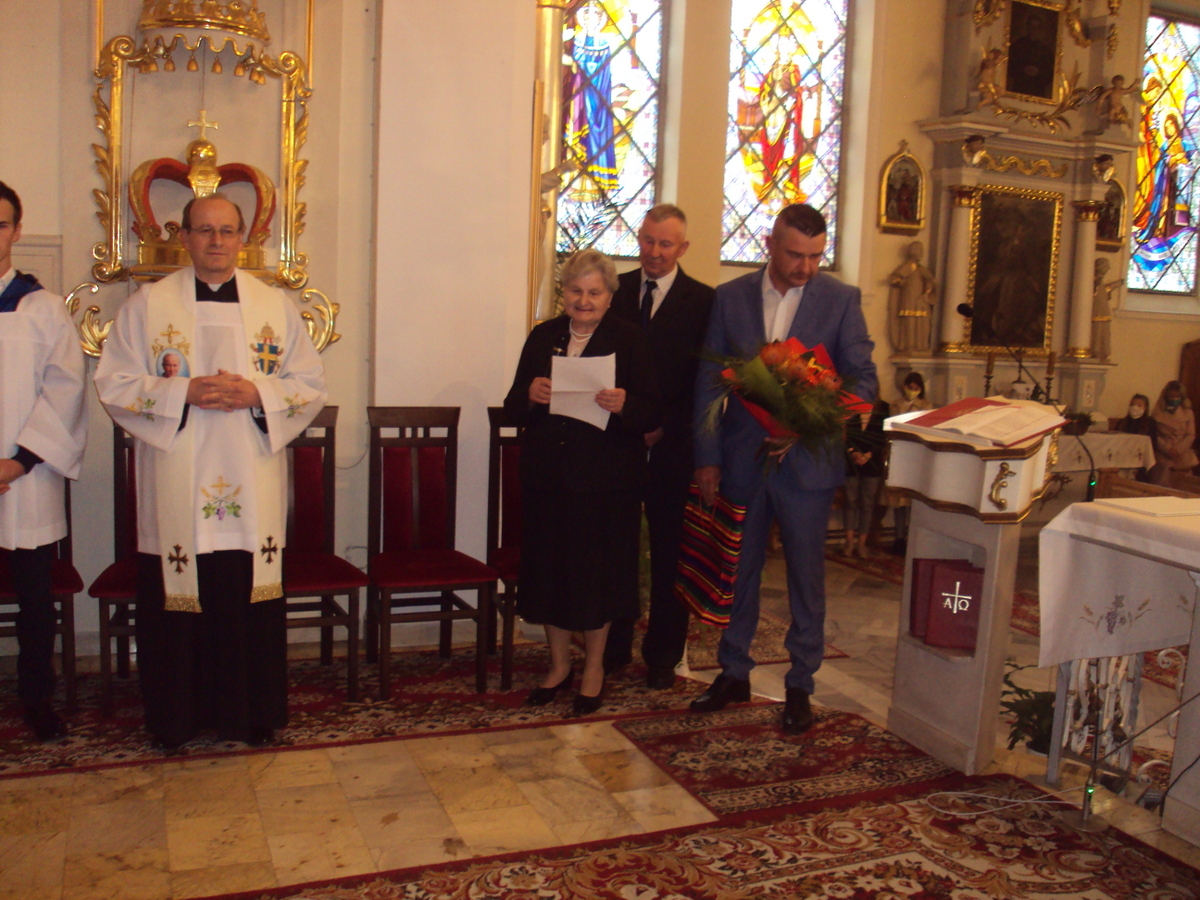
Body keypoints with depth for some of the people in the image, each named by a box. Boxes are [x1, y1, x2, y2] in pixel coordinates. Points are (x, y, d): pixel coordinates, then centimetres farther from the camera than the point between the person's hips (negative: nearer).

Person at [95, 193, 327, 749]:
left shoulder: (276, 306, 10)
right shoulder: (147, 305, 6)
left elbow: (311, 385, 7)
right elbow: (114, 385, 1)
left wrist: (256, 393, -12)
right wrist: (183, 393, -14)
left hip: (253, 493, 1)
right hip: (176, 490, -1)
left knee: (251, 603, 5)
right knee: (177, 606, 3)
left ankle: (252, 714, 19)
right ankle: (177, 719, 19)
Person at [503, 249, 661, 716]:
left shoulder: (630, 340, -3)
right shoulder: (543, 336, 8)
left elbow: (653, 414, -8)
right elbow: (513, 407, 7)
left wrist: (624, 405, -28)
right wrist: (530, 394, -15)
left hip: (606, 480, -3)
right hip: (547, 478, 3)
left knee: (598, 571, 7)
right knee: (549, 568, 9)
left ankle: (594, 667, 26)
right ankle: (559, 664, 29)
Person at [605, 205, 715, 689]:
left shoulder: (703, 301, -1)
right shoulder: (616, 290, 9)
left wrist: (663, 426, -11)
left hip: (671, 445, -2)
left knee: (669, 554, 7)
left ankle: (663, 656, 20)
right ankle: (614, 646, 22)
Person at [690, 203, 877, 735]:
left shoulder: (841, 300, -1)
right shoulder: (730, 297, 3)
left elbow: (863, 377, -1)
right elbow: (709, 381, 3)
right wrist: (707, 458, -2)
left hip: (807, 461, -1)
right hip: (741, 460, 2)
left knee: (806, 576, 7)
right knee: (738, 570, 13)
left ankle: (800, 686, 21)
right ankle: (733, 674, 28)